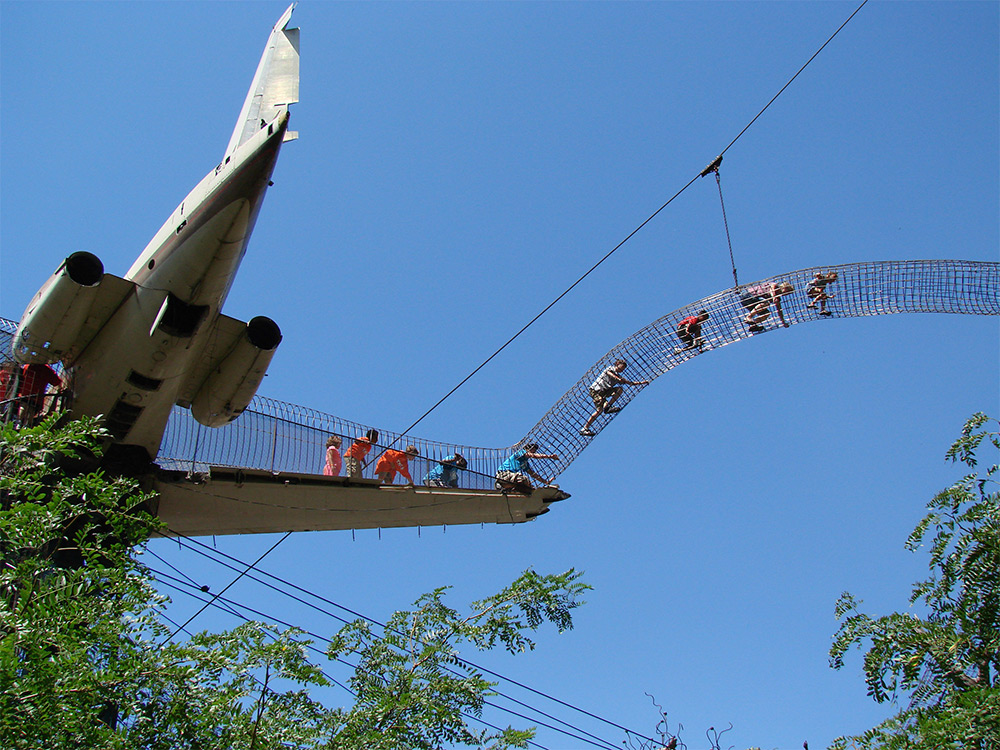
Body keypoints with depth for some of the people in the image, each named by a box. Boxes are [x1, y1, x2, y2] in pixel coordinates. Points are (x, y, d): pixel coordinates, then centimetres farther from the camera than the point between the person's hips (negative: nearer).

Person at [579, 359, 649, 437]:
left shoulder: (619, 376, 21)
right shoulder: (611, 368, 4)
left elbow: (631, 383, 21)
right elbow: (608, 372, -20)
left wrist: (641, 382, 11)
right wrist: (618, 378, -35)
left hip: (604, 391, 7)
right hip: (595, 390, -7)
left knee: (619, 389, -8)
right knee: (600, 409, -20)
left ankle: (607, 407, -13)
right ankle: (584, 428, -17)